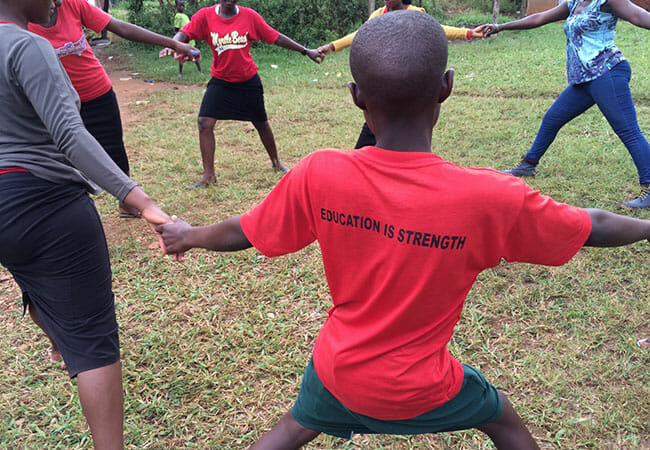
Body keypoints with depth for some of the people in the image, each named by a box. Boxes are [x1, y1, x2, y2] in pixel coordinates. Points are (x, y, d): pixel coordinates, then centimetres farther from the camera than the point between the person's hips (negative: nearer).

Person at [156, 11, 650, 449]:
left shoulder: (318, 176, -21)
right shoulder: (490, 198, -26)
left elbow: (239, 234, -6)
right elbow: (594, 228, -9)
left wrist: (187, 236, 16)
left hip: (338, 371, 2)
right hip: (420, 387, -1)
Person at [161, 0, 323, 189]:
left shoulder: (249, 16, -7)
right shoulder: (205, 16, -7)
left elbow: (275, 37, -3)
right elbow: (184, 33, -16)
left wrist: (305, 51, -3)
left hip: (249, 81, 0)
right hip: (220, 81, 0)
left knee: (261, 124, 11)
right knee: (205, 123, -12)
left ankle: (276, 162, 35)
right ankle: (208, 175, -1)